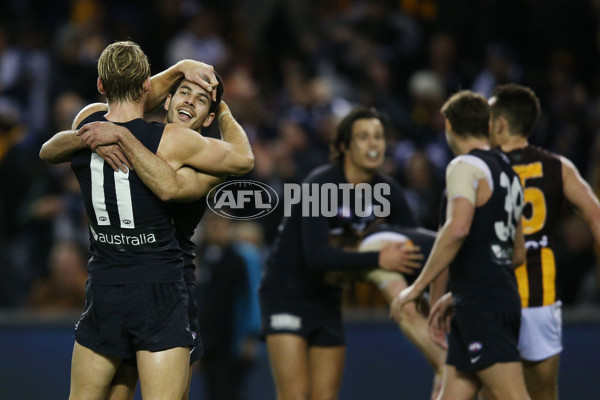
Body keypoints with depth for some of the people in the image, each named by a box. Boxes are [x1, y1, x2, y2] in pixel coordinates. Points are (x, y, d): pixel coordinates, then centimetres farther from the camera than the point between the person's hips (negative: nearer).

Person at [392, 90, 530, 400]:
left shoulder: (465, 166, -7)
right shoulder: (506, 171, 20)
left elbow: (458, 228, -26)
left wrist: (417, 286, -20)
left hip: (481, 305, -9)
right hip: (504, 297, 9)